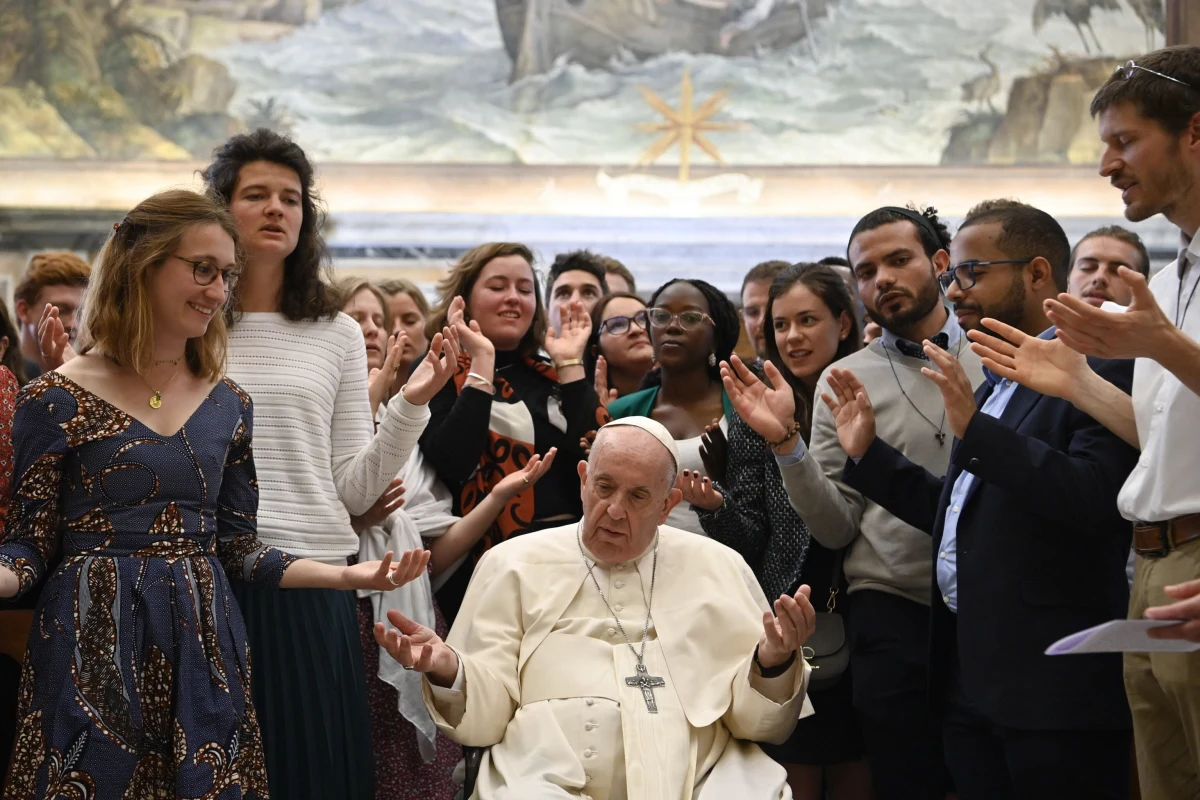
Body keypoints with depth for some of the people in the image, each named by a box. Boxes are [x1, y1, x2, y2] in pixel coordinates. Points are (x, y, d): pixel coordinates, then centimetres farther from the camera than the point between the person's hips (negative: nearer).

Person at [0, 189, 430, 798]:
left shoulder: (229, 405, 9)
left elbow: (236, 548, 12)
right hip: (93, 651, -4)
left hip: (204, 649, 4)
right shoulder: (58, 400, -5)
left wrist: (347, 575, 1)